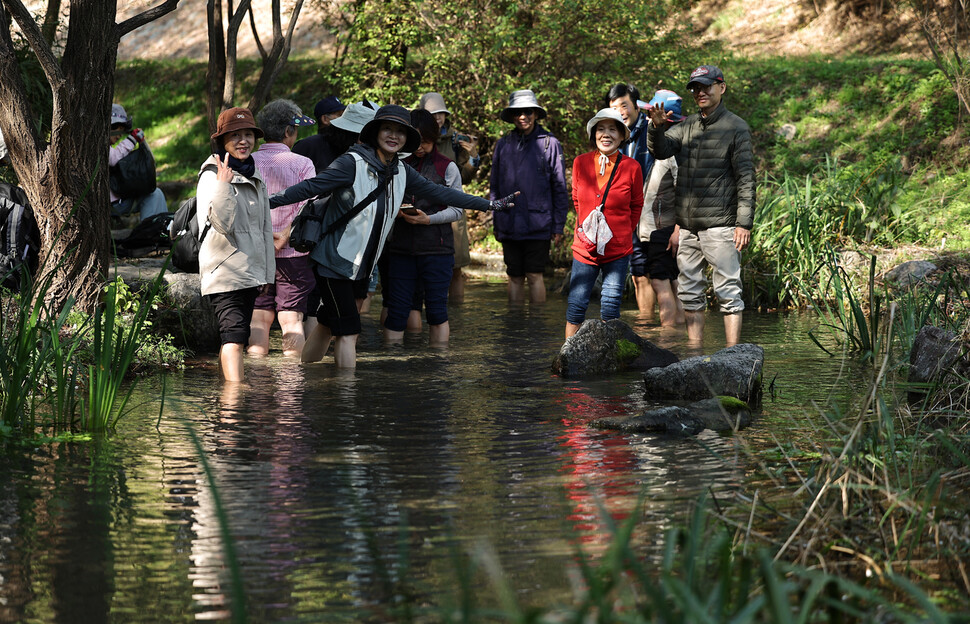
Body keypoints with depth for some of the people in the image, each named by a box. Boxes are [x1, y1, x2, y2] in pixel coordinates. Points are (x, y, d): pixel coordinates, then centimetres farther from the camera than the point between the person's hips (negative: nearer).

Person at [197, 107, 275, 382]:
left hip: (251, 271, 8)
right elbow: (222, 224, -20)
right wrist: (223, 185, -30)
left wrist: (268, 272, 22)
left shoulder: (255, 178, 18)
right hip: (224, 272, -8)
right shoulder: (212, 176, -8)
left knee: (238, 336, 9)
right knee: (234, 334, -17)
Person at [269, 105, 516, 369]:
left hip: (362, 266, 7)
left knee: (327, 325, 13)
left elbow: (439, 193, 12)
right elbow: (312, 187, -20)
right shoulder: (353, 163, -16)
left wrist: (489, 205, 14)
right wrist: (267, 201, -29)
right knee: (348, 329, -10)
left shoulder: (401, 172, 5)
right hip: (335, 261, -7)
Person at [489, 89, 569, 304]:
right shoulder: (503, 145, 8)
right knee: (515, 277, 9)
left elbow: (560, 187, 1)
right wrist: (496, 223, 11)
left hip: (538, 225, -3)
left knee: (535, 276, -2)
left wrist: (559, 226, -2)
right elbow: (494, 186, 14)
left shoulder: (549, 144, -1)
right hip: (510, 226, 3)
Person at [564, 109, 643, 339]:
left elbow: (636, 205, 10)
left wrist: (622, 232, 8)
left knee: (610, 308, 3)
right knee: (576, 306, 1)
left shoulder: (631, 167, -5)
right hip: (585, 247, 1)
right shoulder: (581, 163, 0)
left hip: (618, 249, -1)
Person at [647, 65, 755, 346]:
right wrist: (657, 127, -19)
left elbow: (746, 178, -6)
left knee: (728, 291, -7)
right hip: (687, 225, 6)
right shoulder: (686, 126, 15)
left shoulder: (736, 128, -2)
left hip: (719, 225, -6)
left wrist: (744, 223, -13)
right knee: (689, 293, 9)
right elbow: (661, 151, 2)